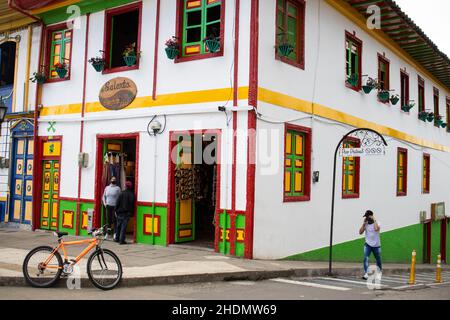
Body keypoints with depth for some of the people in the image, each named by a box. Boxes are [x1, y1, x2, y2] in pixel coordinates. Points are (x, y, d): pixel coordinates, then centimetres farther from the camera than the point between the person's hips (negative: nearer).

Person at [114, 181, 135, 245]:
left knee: (118, 226, 14)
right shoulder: (132, 194, -3)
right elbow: (133, 205, -4)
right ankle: (122, 240, 0)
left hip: (120, 213, 0)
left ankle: (117, 238, 22)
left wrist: (116, 211, 4)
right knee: (124, 226, 1)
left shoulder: (122, 193, -5)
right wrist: (131, 213, 3)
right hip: (127, 213, 0)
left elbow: (118, 203, -3)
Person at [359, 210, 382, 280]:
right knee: (366, 258, -20)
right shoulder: (365, 224, 1)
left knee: (378, 260, 13)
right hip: (368, 244, 1)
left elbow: (376, 229, -31)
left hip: (376, 245, -1)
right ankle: (366, 274, -27)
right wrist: (364, 223, -12)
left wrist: (374, 220, -21)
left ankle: (379, 273, 37)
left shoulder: (377, 223, -8)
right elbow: (360, 232, -9)